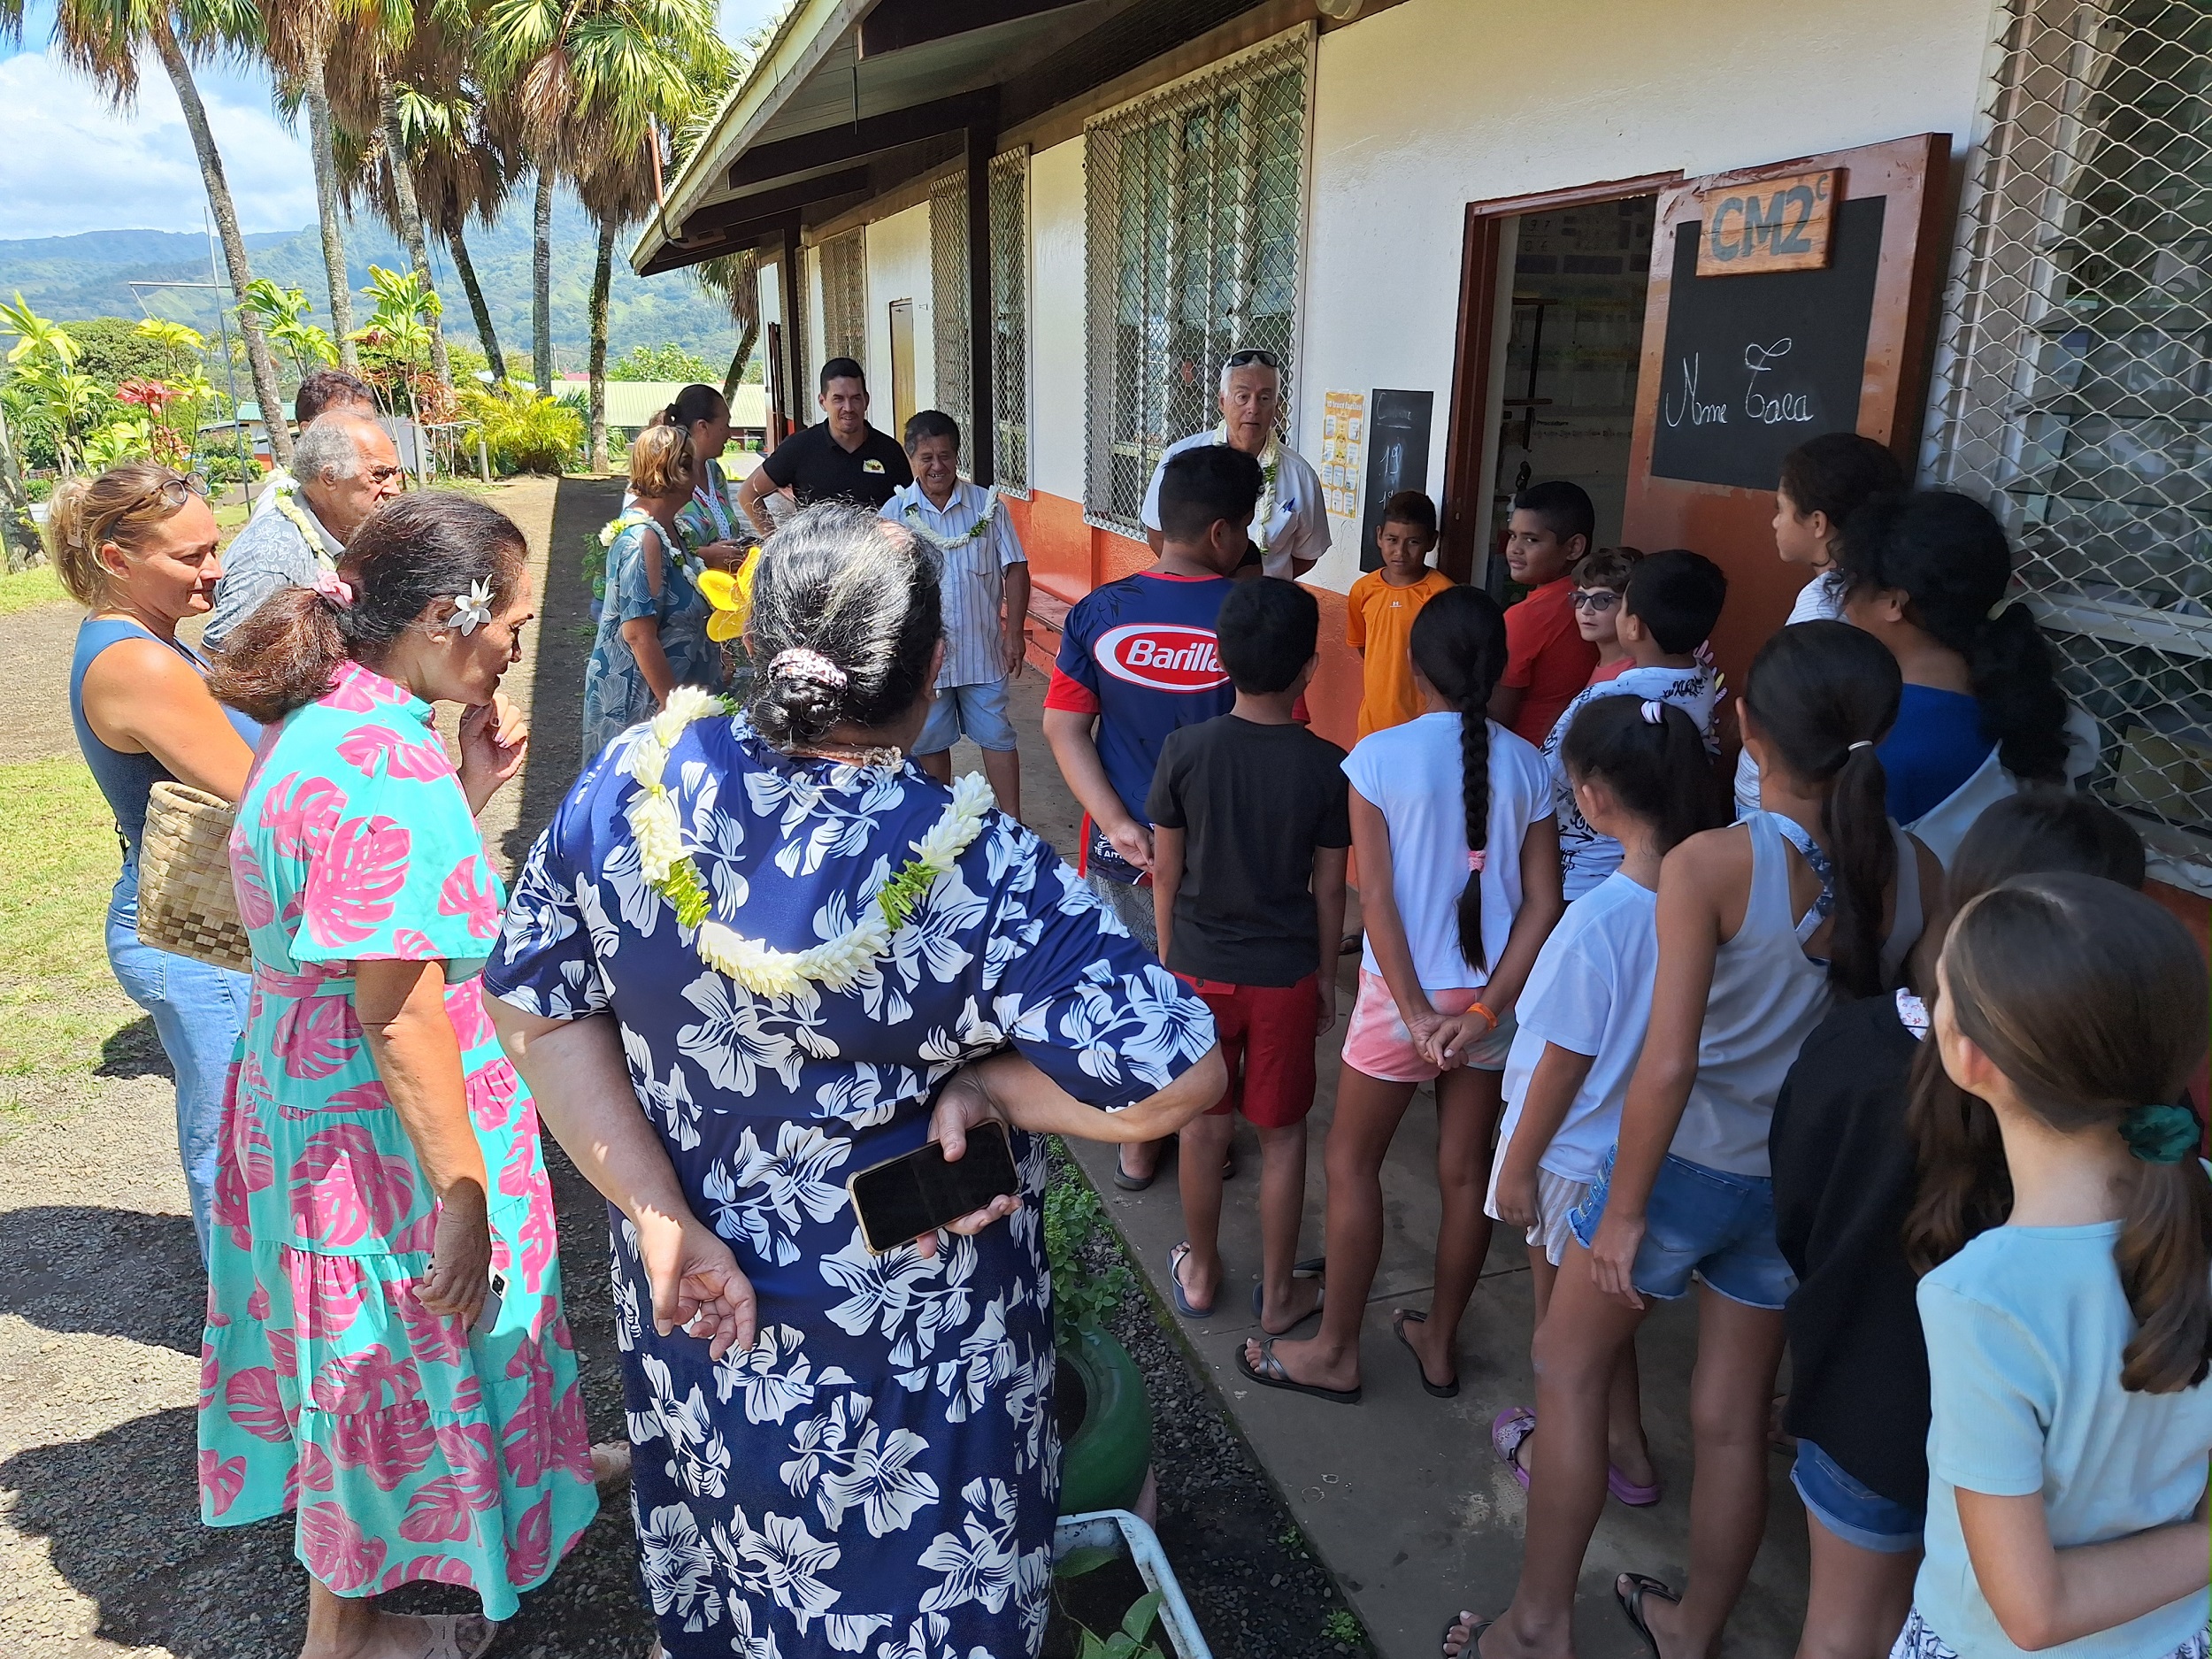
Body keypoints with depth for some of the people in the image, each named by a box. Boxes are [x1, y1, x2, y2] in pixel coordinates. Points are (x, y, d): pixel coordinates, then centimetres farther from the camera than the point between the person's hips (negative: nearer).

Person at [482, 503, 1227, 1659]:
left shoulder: (630, 785, -15)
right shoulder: (969, 874, -30)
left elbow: (537, 1008, -8)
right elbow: (1176, 1077, -30)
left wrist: (662, 1221, -10)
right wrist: (983, 1086, -17)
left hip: (688, 1314, 5)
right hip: (896, 1357, -4)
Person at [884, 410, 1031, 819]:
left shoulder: (986, 504, -3)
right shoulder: (895, 513, -4)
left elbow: (1015, 569, -1)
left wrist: (1015, 631, -7)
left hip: (982, 648, 0)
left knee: (996, 735, 6)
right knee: (929, 741, 12)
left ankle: (1012, 821, 16)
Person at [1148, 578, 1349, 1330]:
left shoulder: (1184, 750, -13)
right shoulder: (1326, 766, -13)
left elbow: (1165, 872, -4)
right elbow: (1329, 888, -5)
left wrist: (1169, 958, 11)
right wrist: (1327, 976, 9)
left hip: (1199, 966, 1)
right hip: (1285, 975, -1)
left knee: (1204, 1127, 17)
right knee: (1282, 1134, 15)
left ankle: (1201, 1274, 35)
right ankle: (1277, 1293, 28)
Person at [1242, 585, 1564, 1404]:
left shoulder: (1379, 756, -12)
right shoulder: (1527, 765, -2)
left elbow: (1377, 896, -16)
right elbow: (1542, 903, -6)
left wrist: (1416, 1011, -13)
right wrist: (1487, 1006, -9)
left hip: (1404, 993, -4)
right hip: (1490, 994, 4)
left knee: (1351, 1161, 12)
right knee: (1464, 1169, 15)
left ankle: (1336, 1352, 22)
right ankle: (1438, 1343, 32)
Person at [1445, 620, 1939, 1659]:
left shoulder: (1710, 864, -23)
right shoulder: (1917, 873, -8)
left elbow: (1669, 1061, -25)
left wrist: (1624, 1208, -14)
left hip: (1689, 1165, -4)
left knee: (1569, 1369, 17)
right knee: (1734, 1415, 21)